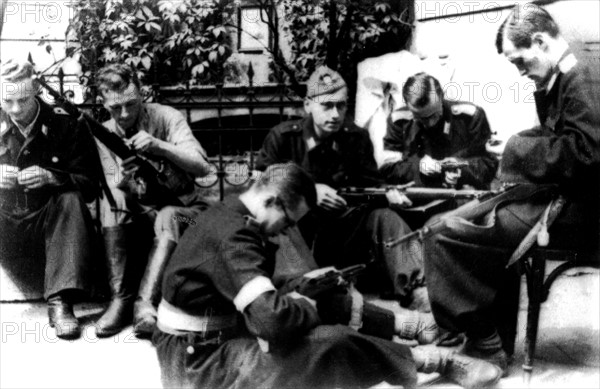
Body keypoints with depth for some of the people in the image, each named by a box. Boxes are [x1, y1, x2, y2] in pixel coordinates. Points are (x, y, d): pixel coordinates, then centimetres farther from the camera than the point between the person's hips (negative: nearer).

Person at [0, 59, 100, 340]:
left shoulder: (66, 126, -5)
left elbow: (90, 185, -7)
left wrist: (52, 177, -26)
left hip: (49, 223, -1)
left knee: (71, 200, -31)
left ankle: (60, 301, -35)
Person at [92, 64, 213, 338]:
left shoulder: (166, 117, -9)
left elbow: (202, 167, -19)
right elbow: (119, 198, -8)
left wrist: (159, 145, -32)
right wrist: (123, 183, -32)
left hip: (181, 208, -2)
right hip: (138, 213, 3)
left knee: (168, 217, -34)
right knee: (111, 203, -26)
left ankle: (146, 302, -39)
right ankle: (120, 298, -28)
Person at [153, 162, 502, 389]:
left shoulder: (231, 214, 6)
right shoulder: (234, 235, -27)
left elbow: (262, 299, 15)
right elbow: (271, 317, -36)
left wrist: (302, 291, 1)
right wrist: (310, 306, -16)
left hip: (208, 340, 10)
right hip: (201, 360, -10)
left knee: (333, 302, 5)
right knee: (332, 342, -20)